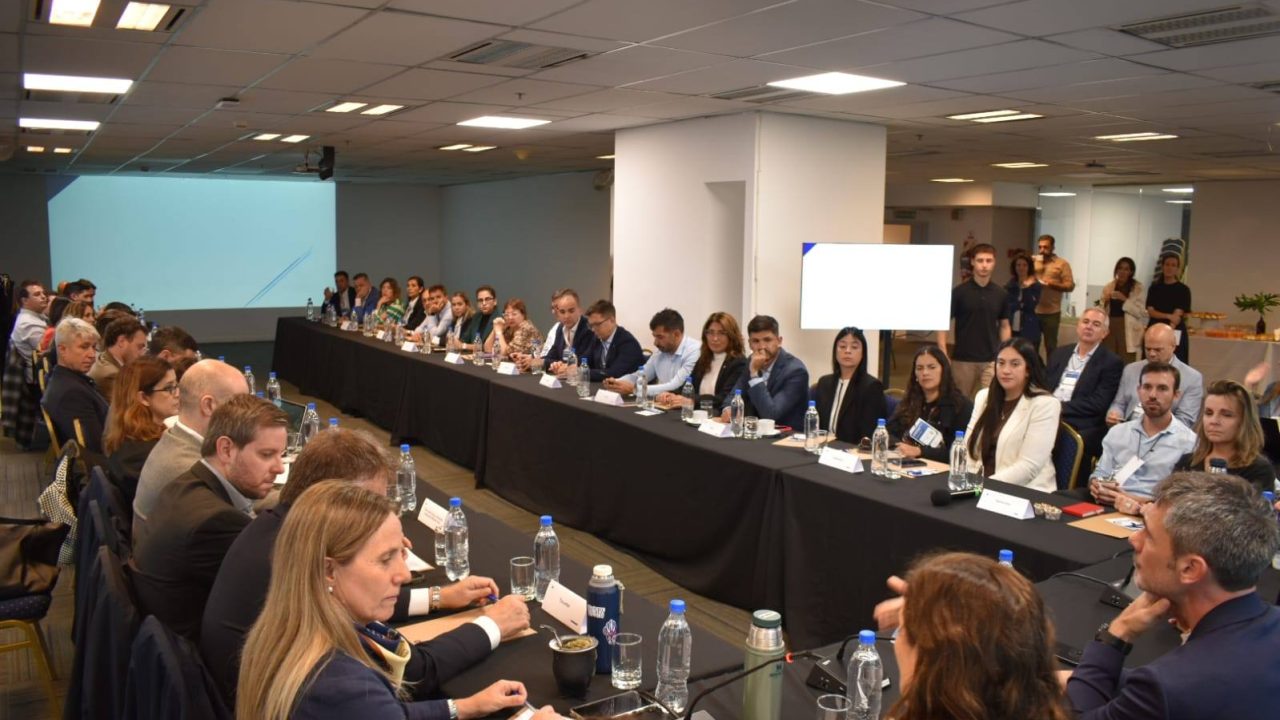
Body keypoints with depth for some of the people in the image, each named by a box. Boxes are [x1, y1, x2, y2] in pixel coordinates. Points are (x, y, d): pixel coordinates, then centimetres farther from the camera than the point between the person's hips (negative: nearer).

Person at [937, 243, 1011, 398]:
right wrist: (943, 355, -13)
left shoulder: (1000, 293, 5)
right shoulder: (959, 291, -5)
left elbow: (1004, 326, 12)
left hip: (991, 360, 2)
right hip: (962, 360, -2)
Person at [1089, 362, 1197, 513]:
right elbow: (1100, 473, 20)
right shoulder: (1117, 432, 18)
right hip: (1105, 508, 4)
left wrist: (1136, 501, -16)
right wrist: (1096, 486, -3)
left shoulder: (1189, 442, 1)